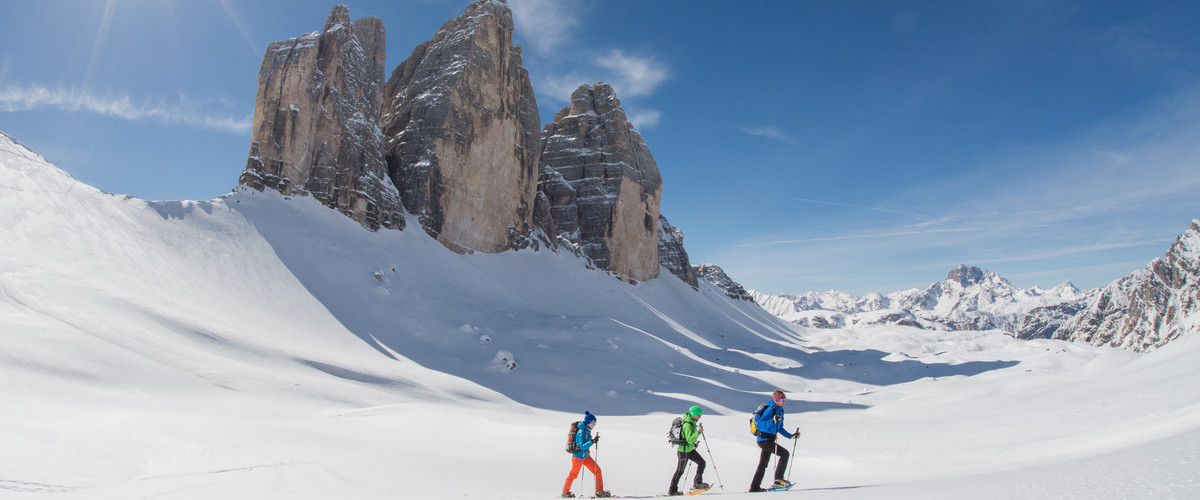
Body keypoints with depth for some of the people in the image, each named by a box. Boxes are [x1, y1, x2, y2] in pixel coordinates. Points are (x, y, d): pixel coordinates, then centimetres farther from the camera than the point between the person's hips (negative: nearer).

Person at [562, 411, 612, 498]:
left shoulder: (586, 430, 1)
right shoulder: (582, 432, -26)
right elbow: (582, 446, -34)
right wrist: (592, 441, -44)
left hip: (586, 456, 8)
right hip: (578, 457, -8)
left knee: (597, 471, 1)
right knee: (573, 475, 11)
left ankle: (599, 492, 9)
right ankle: (565, 492, 31)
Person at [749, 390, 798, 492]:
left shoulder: (779, 410, 13)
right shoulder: (770, 409, -16)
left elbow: (780, 429, 22)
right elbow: (759, 425, -24)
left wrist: (790, 436, 14)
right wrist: (773, 421, -36)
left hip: (769, 440, 10)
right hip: (764, 440, -10)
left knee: (763, 464, 15)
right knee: (784, 453, -16)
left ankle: (754, 487, 23)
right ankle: (778, 479, -13)